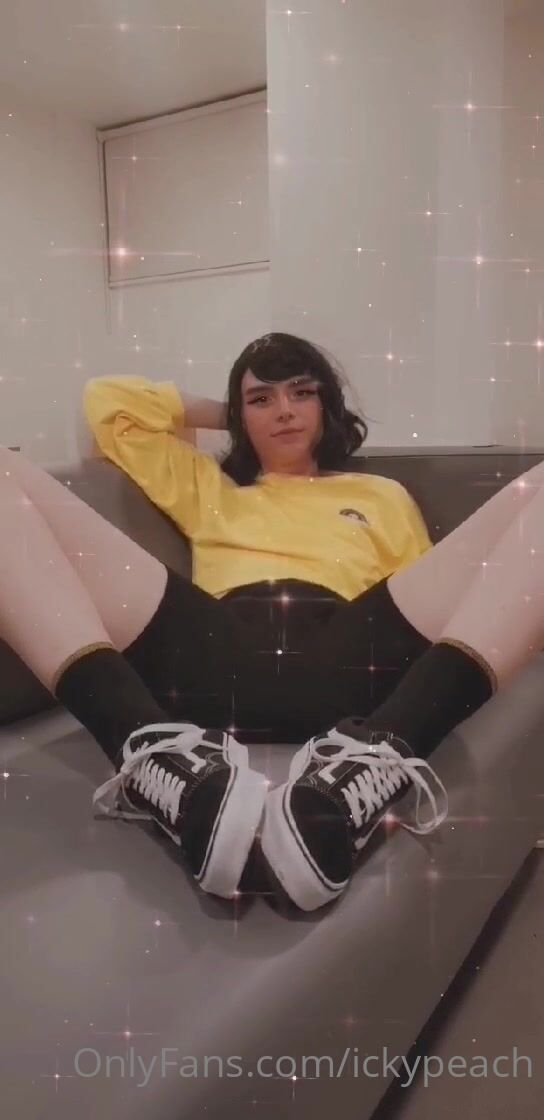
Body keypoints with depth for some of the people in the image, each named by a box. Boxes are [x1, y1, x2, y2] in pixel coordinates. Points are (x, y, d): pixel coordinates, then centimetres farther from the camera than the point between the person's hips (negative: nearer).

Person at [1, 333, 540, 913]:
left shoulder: (381, 494, 36)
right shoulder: (207, 488, 38)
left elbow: (430, 594, 22)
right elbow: (105, 400, 37)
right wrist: (219, 414, 40)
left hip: (349, 659, 0)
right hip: (211, 660, 1)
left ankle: (380, 751, -38)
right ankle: (154, 748, -35)